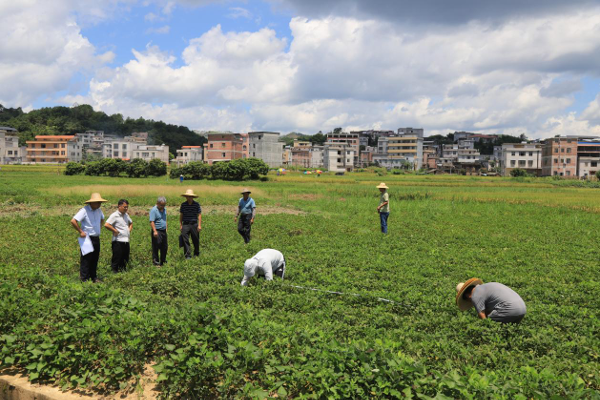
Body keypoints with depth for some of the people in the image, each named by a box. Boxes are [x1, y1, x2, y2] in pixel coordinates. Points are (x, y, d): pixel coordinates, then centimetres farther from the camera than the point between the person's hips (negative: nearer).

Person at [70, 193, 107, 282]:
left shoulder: (98, 210, 9)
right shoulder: (84, 210, -15)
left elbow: (102, 219, 30)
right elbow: (73, 221, -22)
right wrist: (80, 231, -17)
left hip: (96, 238, 7)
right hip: (87, 238, -7)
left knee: (95, 259, 13)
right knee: (86, 259, -1)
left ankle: (94, 278, 22)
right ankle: (84, 279, 6)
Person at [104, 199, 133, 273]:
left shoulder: (126, 215, 14)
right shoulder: (114, 215, -11)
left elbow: (131, 223, 32)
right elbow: (106, 225, -23)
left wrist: (129, 230, 15)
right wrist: (115, 231, -15)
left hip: (126, 241, 8)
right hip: (118, 241, -8)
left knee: (125, 260, 13)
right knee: (117, 259, -1)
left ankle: (123, 271, 25)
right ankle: (115, 272, 9)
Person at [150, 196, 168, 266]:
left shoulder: (164, 209, 12)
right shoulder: (153, 210, -13)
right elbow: (152, 222, -19)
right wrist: (154, 231, -25)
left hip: (163, 231, 8)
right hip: (157, 231, -8)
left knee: (165, 247, 13)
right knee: (156, 247, -2)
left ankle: (163, 260, 26)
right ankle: (155, 261, 5)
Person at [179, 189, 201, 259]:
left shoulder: (196, 204, -2)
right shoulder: (183, 204, 3)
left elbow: (199, 215, 0)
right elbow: (181, 215, 10)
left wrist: (199, 225, -5)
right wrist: (180, 225, 8)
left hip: (194, 224, -1)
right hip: (185, 224, 1)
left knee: (195, 240, 9)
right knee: (185, 240, -8)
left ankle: (196, 253, 29)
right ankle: (188, 255, -5)